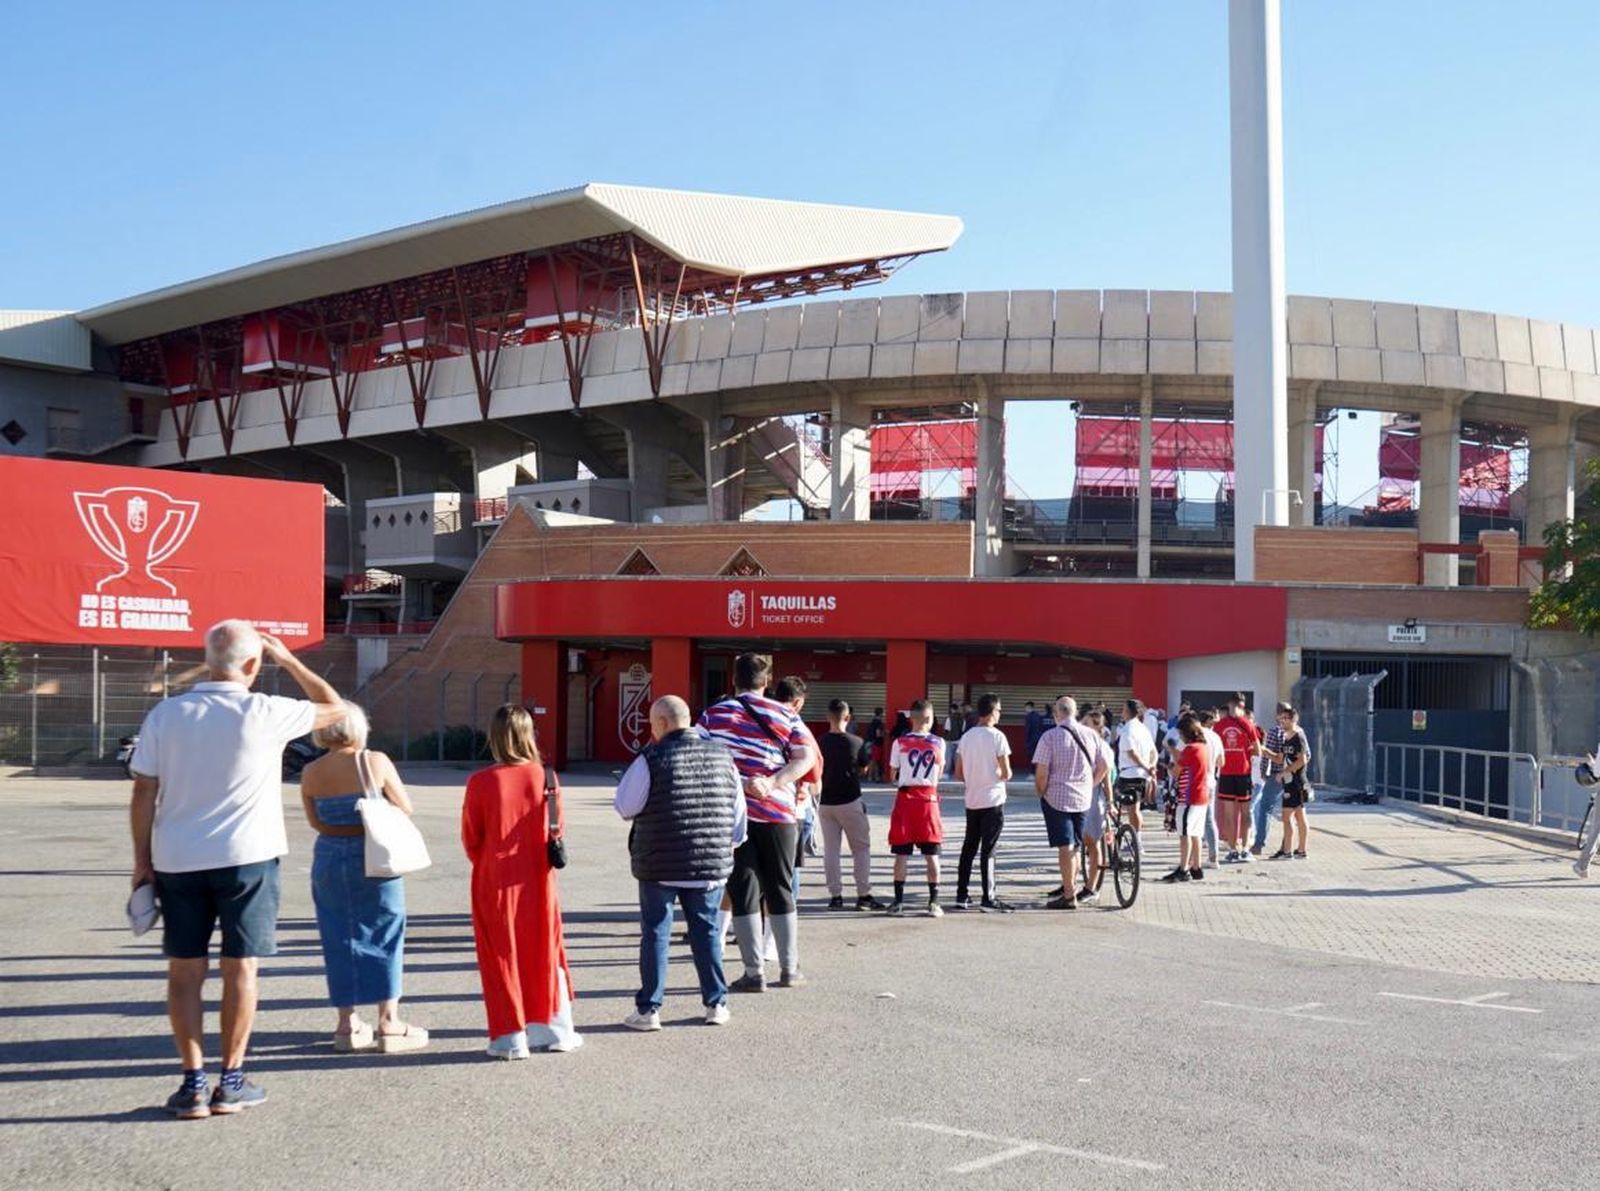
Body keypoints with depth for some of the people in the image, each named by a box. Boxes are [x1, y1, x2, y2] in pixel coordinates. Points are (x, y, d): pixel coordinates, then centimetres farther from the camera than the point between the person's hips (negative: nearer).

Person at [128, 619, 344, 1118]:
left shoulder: (165, 714, -2)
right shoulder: (262, 713, -10)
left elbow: (143, 793, 0)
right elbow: (334, 708, 4)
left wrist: (142, 859, 9)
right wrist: (289, 660, 9)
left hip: (177, 859, 3)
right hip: (246, 857, -2)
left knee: (185, 970, 9)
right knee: (240, 968, 7)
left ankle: (194, 1083, 9)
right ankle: (231, 1081, 12)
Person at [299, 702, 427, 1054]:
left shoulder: (310, 773, -2)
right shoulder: (375, 762, -10)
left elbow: (317, 823, 8)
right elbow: (405, 808, -2)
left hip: (329, 859, 3)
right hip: (373, 858, -3)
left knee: (340, 938, 12)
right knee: (383, 935, 6)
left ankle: (348, 1024, 17)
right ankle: (389, 1023, 7)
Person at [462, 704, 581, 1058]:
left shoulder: (481, 782, -13)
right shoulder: (545, 777, -8)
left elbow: (470, 837, -5)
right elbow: (558, 829, 1)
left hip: (495, 883, -2)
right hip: (538, 881, 2)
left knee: (501, 955, 7)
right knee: (544, 952, 15)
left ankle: (510, 1036, 8)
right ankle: (554, 1029, 22)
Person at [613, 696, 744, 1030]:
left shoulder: (651, 759, -11)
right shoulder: (722, 756, 4)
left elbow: (624, 807, -3)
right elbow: (738, 812, 10)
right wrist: (729, 845, 24)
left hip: (660, 865, -4)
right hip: (712, 865, 4)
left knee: (655, 933, 5)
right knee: (706, 930, 14)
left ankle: (648, 1008, 7)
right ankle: (716, 1003, 17)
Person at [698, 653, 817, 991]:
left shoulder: (714, 714, 3)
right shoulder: (785, 715, 6)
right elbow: (806, 758, -6)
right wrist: (773, 783, -14)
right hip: (778, 812, 1)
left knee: (743, 893, 4)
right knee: (781, 891, 13)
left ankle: (754, 973, 2)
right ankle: (789, 969, 17)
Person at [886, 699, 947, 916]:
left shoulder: (900, 742, -4)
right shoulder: (938, 743, -1)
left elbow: (892, 775, 3)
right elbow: (939, 772, 10)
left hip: (905, 797, 0)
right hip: (928, 797, 0)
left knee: (902, 852, 5)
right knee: (931, 853, 6)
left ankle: (898, 901, 7)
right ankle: (934, 902, 6)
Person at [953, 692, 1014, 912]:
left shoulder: (966, 736, 6)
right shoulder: (997, 737, -11)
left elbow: (958, 774, 7)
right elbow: (1006, 774, -12)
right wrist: (1002, 775, 9)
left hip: (971, 801, 5)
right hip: (993, 800, -5)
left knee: (968, 848, 12)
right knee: (988, 849, -3)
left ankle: (961, 896, 15)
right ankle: (988, 899, -3)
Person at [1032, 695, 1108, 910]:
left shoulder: (1050, 737, -12)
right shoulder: (1089, 735, 3)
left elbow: (1041, 773, -15)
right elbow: (1103, 766, 9)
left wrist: (1041, 793, 0)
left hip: (1057, 797, -5)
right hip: (1083, 799, 5)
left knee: (1065, 846, -3)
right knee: (1074, 846, 16)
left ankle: (1069, 896, -1)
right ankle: (1071, 887, 26)